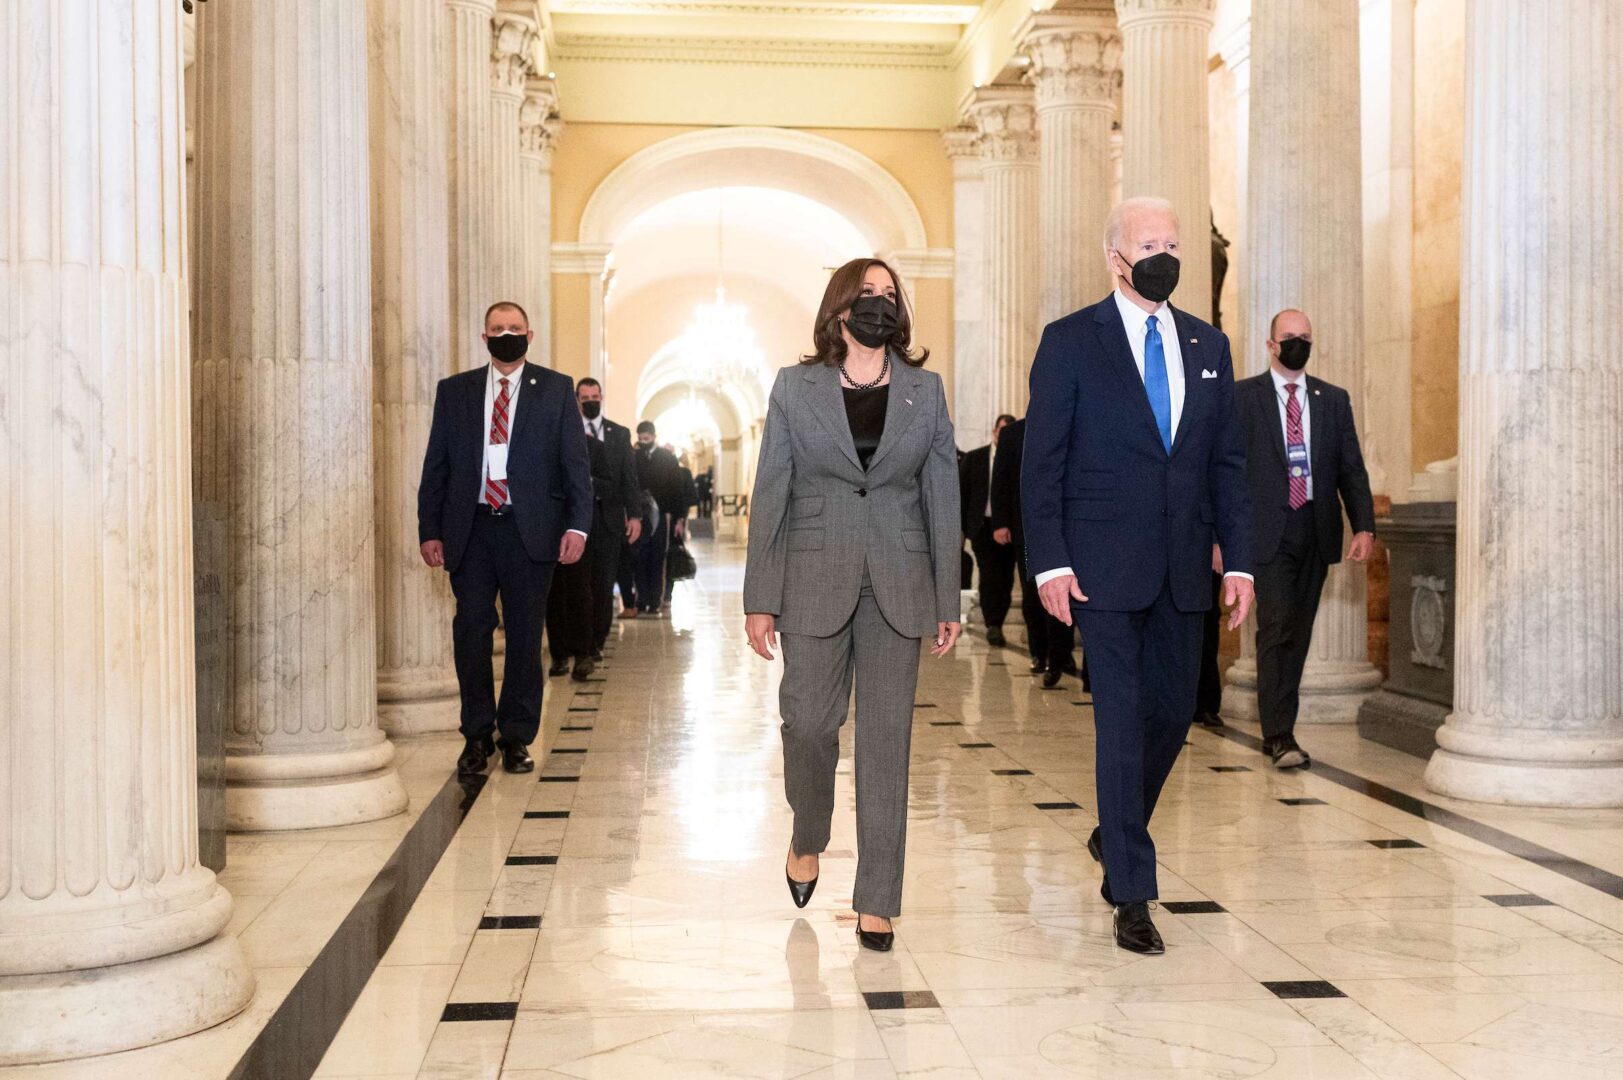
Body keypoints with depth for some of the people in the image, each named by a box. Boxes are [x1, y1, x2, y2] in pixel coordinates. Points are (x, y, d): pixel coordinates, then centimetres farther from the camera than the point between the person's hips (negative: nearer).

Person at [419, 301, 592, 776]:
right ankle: (477, 736, 13)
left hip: (530, 530, -1)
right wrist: (430, 530, 2)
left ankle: (517, 737, 14)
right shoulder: (454, 391, 11)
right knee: (471, 632, 1)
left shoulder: (555, 389, 7)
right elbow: (435, 466, 10)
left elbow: (576, 461, 2)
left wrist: (578, 523, -8)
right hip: (470, 530, 1)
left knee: (525, 635, 4)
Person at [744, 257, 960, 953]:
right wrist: (760, 599, -4)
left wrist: (947, 601, 3)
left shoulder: (926, 391, 7)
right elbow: (769, 496, 2)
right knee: (808, 720, 1)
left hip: (899, 583, 1)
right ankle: (808, 839, 33)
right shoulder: (796, 387, 3)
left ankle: (877, 901, 9)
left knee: (886, 738, 1)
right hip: (815, 577, -1)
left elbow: (942, 496, 7)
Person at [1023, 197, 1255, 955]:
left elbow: (1228, 461, 13)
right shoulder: (1071, 342, -1)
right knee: (1121, 721, -4)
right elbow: (1042, 460, -4)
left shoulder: (1208, 346, 13)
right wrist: (1050, 562, -11)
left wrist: (1239, 558, 5)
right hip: (1103, 566, -5)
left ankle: (1115, 836, 36)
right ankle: (1131, 893, 5)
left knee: (1172, 713, 11)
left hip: (1182, 569, 5)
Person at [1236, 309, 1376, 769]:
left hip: (1316, 531, 4)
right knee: (1276, 628, -11)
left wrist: (1364, 525, -2)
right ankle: (1279, 736, -9)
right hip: (1268, 532, -4)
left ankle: (1276, 731, 18)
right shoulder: (1242, 397, 2)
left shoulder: (1334, 399, 12)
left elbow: (1352, 468, 10)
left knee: (1299, 633, 8)